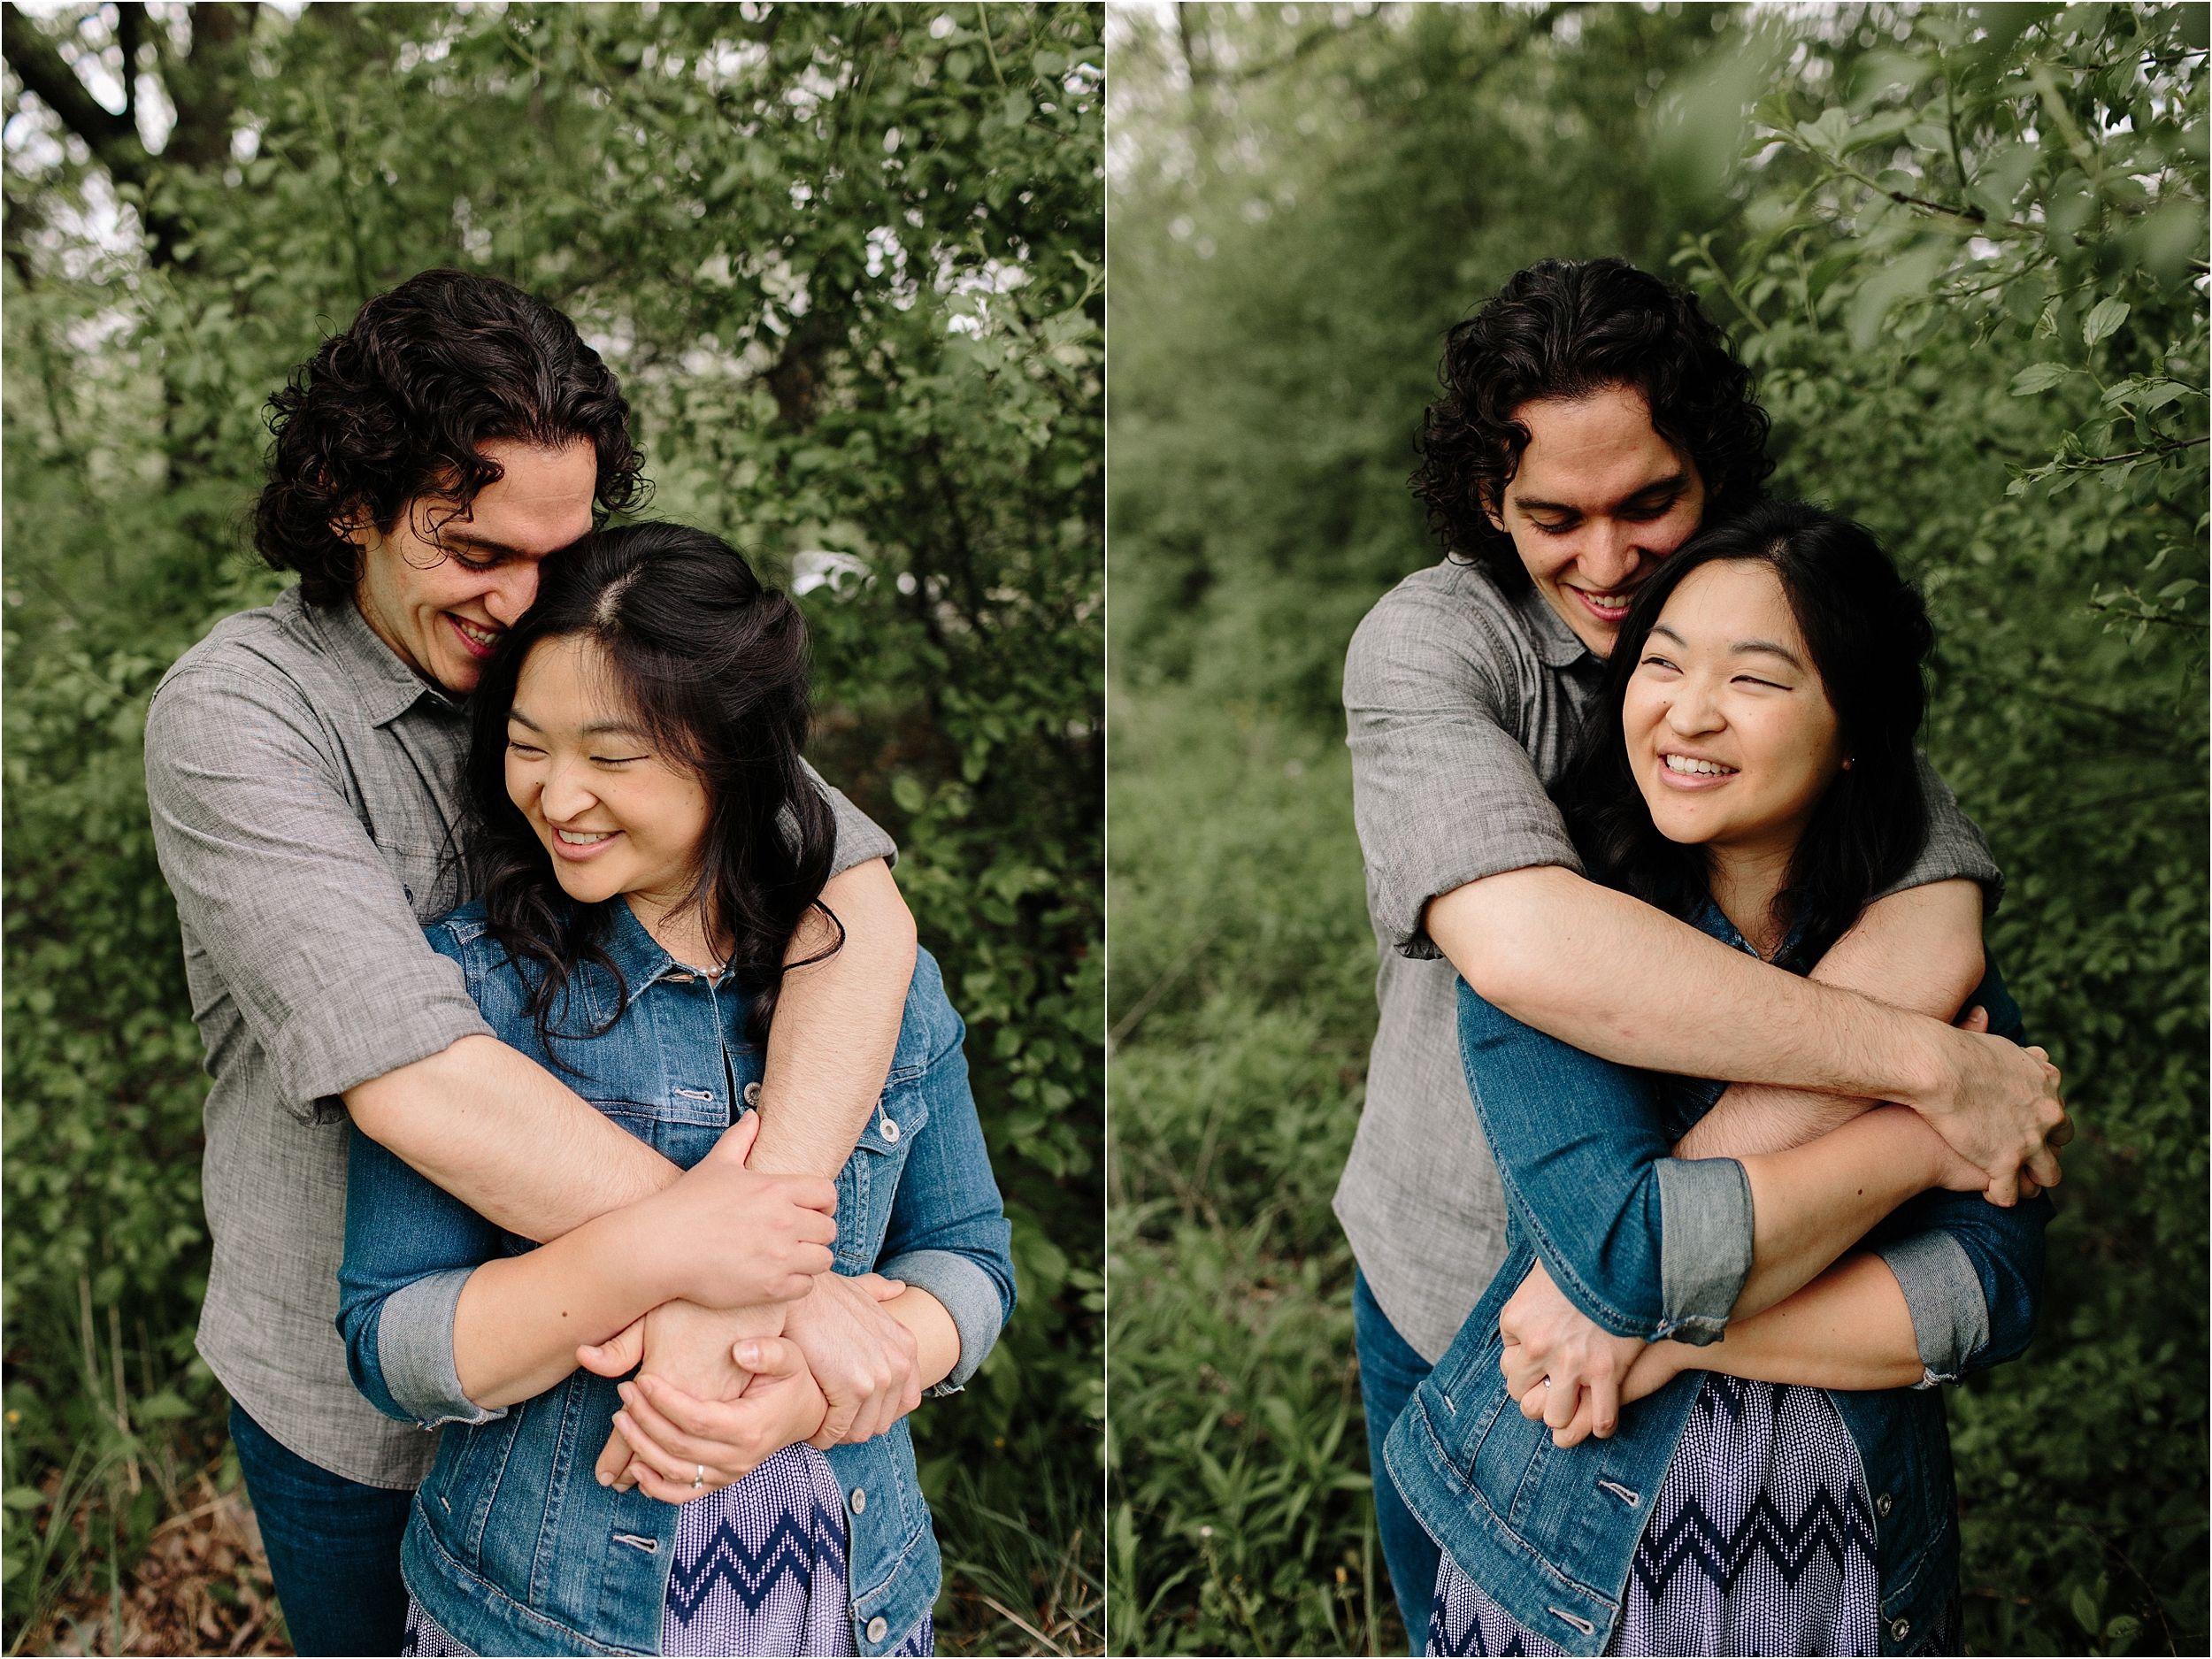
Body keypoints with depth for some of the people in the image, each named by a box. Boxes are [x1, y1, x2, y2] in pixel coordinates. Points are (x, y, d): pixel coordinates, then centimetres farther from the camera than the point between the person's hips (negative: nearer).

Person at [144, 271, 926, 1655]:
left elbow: (857, 897, -27)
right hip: (351, 1397, -2)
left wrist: (726, 1269, -40)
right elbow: (411, 1075, -35)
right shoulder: (233, 711, -21)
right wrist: (764, 1273, -39)